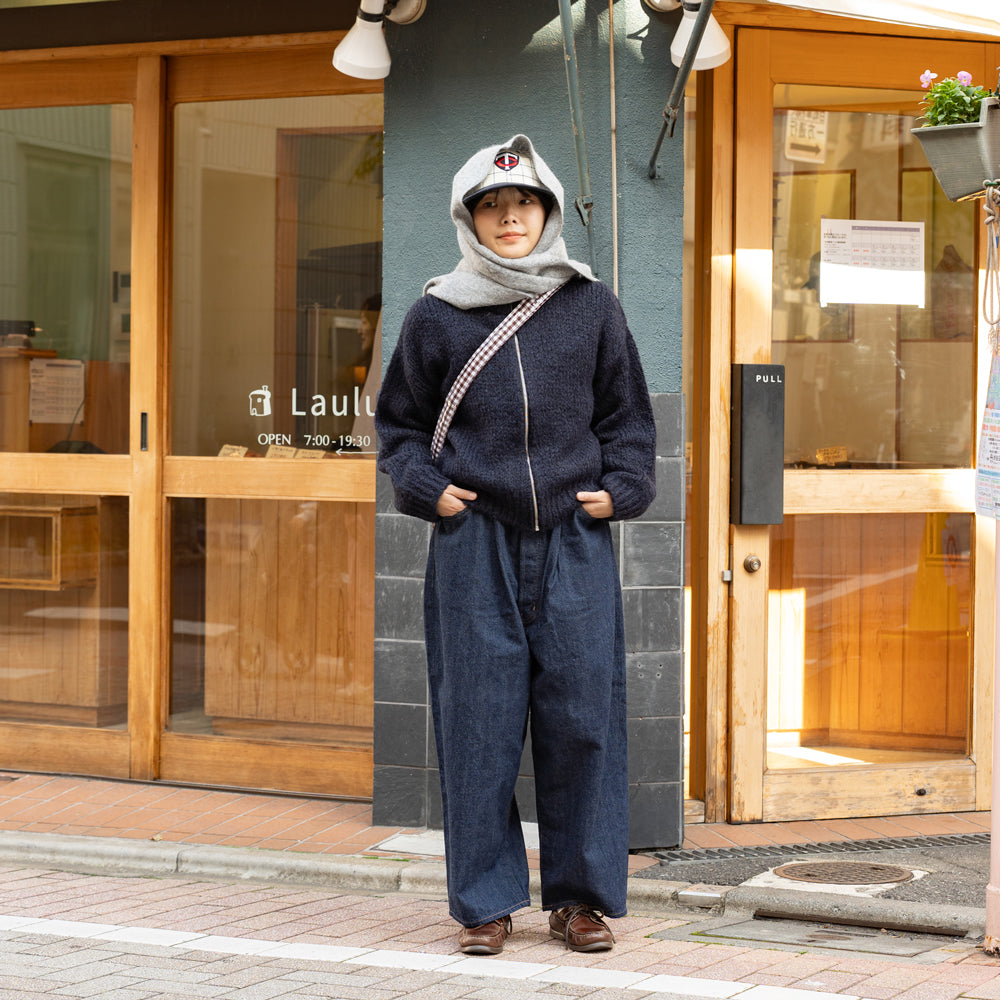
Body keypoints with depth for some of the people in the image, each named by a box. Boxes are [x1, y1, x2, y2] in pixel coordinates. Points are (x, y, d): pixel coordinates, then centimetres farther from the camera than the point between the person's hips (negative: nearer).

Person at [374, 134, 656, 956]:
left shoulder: (591, 307, 9)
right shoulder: (438, 317, 6)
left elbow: (628, 416, 16)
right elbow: (399, 424, 15)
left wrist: (620, 488, 2)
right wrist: (427, 488, 0)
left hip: (575, 542, 1)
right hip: (475, 545, -1)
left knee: (582, 715, 0)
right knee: (479, 721, 0)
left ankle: (582, 894, 12)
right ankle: (486, 900, 9)